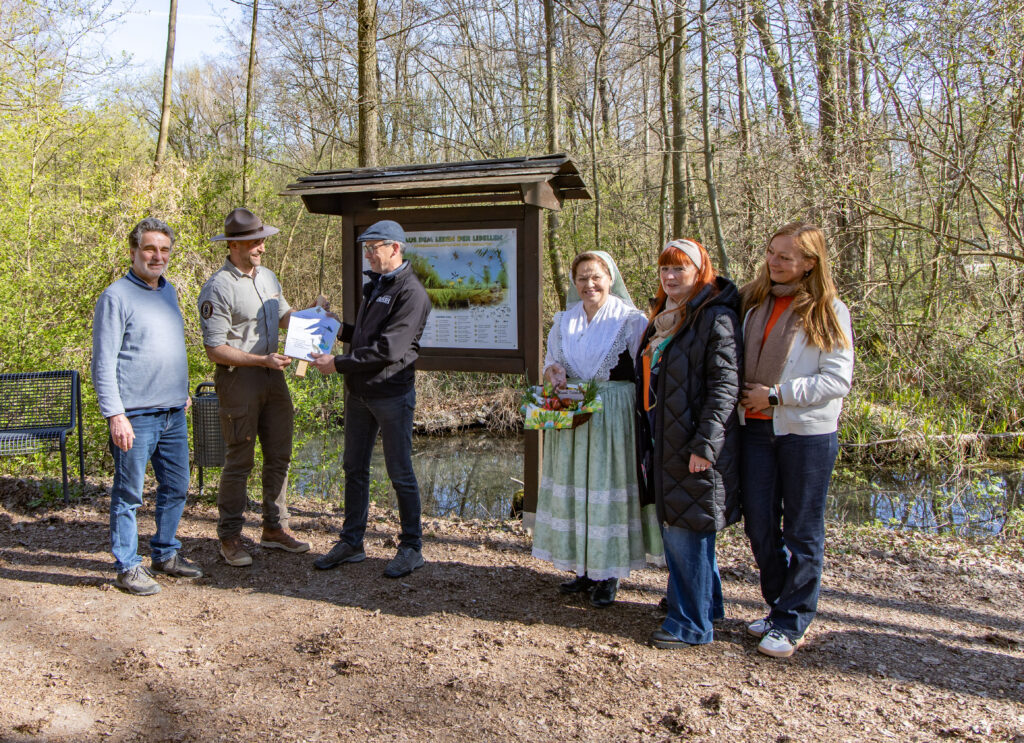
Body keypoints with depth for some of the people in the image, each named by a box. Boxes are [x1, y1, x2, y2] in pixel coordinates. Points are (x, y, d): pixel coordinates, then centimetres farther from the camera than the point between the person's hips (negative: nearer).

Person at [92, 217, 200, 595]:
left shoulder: (169, 291, 14)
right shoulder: (116, 296, -8)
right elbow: (103, 362, -12)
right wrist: (115, 415, -17)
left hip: (174, 414, 7)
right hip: (136, 416, -7)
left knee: (176, 489, 14)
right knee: (129, 494, 3)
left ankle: (166, 554, 28)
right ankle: (128, 567, 14)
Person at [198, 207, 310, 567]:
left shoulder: (268, 276, 11)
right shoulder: (218, 288, -14)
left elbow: (283, 315, 26)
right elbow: (215, 349, -16)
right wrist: (262, 360, -21)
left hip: (273, 375, 8)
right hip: (238, 378, -7)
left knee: (279, 456, 11)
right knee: (239, 461, -1)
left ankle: (275, 528, 24)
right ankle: (230, 537, 13)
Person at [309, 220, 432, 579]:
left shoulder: (411, 292, -14)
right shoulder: (373, 285, 15)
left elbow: (388, 349, -22)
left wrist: (338, 363, -19)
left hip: (392, 394, -8)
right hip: (359, 391, 8)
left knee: (400, 473, 1)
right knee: (354, 468, 13)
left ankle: (412, 548, 14)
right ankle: (351, 542, 25)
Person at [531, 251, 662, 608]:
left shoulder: (631, 320, -4)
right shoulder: (564, 321, 11)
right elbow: (551, 360, 18)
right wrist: (554, 372, -5)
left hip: (613, 418, -5)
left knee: (609, 490, -1)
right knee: (573, 489, 8)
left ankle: (608, 575, 11)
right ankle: (585, 569, 20)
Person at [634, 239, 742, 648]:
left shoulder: (716, 318, -11)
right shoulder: (664, 317, 16)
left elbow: (725, 385, -18)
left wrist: (705, 444, -22)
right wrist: (647, 442, 20)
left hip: (694, 447, -9)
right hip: (665, 443, 9)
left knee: (686, 530, -4)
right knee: (673, 524, 17)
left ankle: (691, 624, 10)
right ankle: (705, 602, 34)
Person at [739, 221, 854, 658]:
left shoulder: (827, 310, -5)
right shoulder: (754, 301, 10)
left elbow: (838, 379, -10)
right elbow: (735, 359, 18)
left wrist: (776, 395, -14)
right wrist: (745, 398, 1)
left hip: (807, 431, -5)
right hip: (755, 427, 5)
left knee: (802, 531, 5)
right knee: (759, 524, 9)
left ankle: (791, 623, 17)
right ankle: (780, 606, 27)